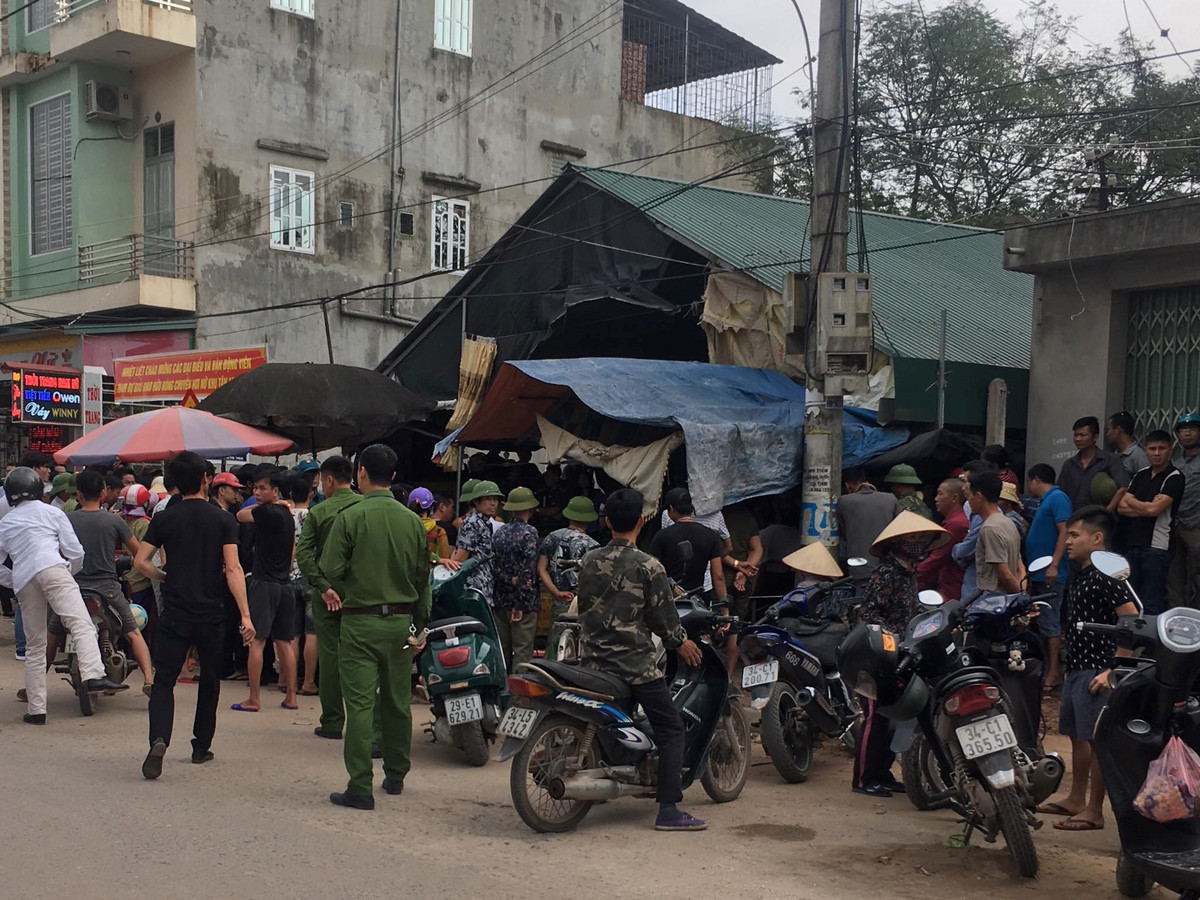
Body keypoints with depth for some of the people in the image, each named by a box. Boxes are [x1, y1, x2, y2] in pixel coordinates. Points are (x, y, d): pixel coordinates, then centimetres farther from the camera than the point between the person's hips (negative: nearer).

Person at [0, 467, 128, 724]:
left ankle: (37, 709, 11)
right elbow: (75, 553, 13)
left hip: (23, 580, 4)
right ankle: (93, 676, -45)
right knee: (81, 624, -21)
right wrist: (70, 570, 32)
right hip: (52, 569, -4)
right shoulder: (51, 512, 19)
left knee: (34, 646, 12)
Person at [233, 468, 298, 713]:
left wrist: (262, 504, 10)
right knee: (284, 642, 10)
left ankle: (254, 699, -5)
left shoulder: (266, 512, -13)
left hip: (264, 583, -8)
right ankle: (291, 697, 12)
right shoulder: (287, 515, 13)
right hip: (285, 584, 8)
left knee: (256, 641, -5)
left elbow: (241, 515, 4)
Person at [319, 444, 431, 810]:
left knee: (360, 704, -3)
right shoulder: (412, 521, 2)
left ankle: (360, 788, -3)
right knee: (398, 702, 14)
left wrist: (338, 590, 10)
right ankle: (395, 776, 27)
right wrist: (420, 626, 17)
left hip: (361, 621, -4)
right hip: (401, 621, 4)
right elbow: (424, 577, 8)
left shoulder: (350, 517, -11)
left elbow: (330, 570, -13)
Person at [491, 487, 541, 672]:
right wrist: (520, 604, -14)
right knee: (522, 651, -4)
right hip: (523, 601, -6)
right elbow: (528, 571, -17)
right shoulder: (529, 532, -10)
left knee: (502, 650, 13)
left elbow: (495, 565, 2)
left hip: (501, 600, 6)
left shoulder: (499, 533, 9)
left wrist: (510, 580, -7)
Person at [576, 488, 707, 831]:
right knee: (671, 730, 1)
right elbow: (663, 618, -8)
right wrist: (681, 643, 11)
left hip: (592, 658, 6)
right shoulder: (649, 567, -13)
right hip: (635, 663, -6)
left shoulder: (589, 561, 4)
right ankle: (668, 810, -5)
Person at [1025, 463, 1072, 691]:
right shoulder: (1044, 501, 19)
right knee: (1043, 623, 12)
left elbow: (1064, 532, -20)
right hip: (1039, 574, 10)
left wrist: (1054, 565, -26)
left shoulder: (1058, 498, -11)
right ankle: (1048, 668, 17)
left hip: (1051, 574, -10)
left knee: (1049, 623, -9)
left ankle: (1054, 673, -7)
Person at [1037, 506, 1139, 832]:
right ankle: (1076, 800, 29)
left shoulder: (1106, 576, -17)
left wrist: (1113, 670, -23)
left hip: (1098, 673, -10)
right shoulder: (1081, 575, 14)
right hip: (1077, 669, 10)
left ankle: (1094, 812, 3)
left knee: (1097, 740, -4)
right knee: (1077, 736, 18)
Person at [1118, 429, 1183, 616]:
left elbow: (1153, 509, -13)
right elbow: (1121, 508, 7)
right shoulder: (1141, 475, 16)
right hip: (1133, 544, 7)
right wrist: (1146, 506, -8)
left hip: (1156, 546, -6)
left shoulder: (1174, 477, -4)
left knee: (1153, 604, -8)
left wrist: (1130, 501, 4)